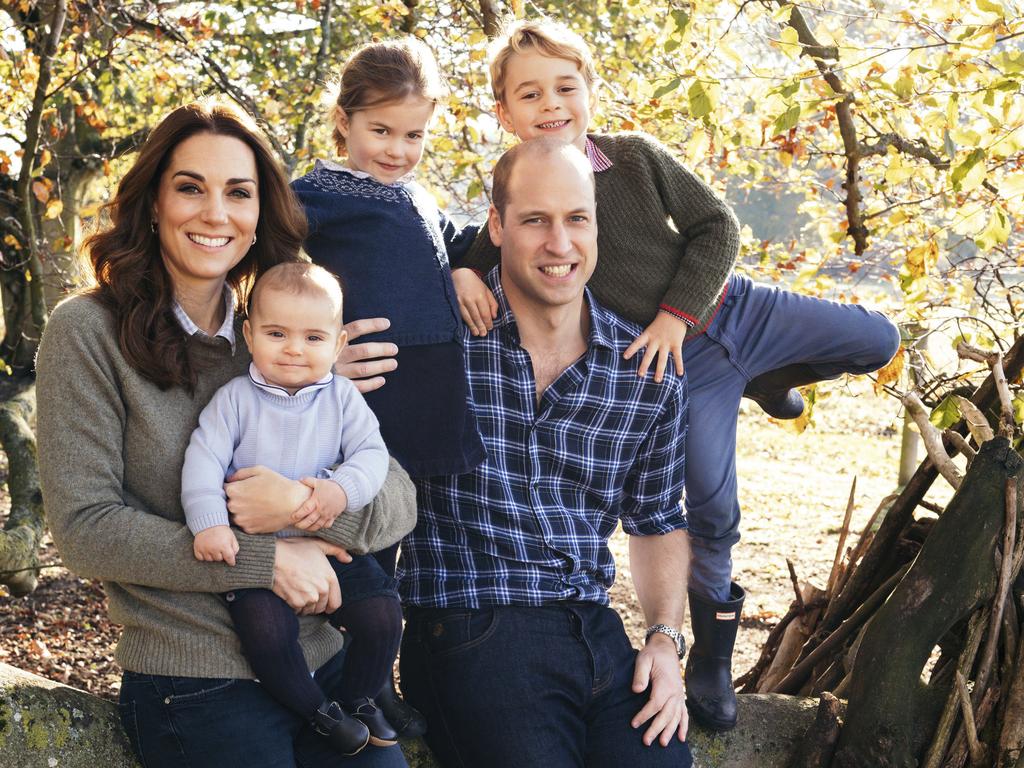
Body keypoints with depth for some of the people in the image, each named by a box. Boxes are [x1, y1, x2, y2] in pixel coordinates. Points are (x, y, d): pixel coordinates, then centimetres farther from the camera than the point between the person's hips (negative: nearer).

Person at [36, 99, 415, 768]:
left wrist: (308, 504, -18)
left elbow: (399, 500, 4)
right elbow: (84, 528, -12)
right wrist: (267, 561, -15)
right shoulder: (89, 331, -5)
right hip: (193, 689, -4)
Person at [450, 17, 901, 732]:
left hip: (731, 306, 3)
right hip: (679, 365, -2)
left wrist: (677, 312, -14)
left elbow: (716, 225, -4)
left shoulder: (637, 155, -8)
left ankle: (764, 380, 31)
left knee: (879, 341, 6)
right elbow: (482, 250, 0)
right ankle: (713, 649, 19)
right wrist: (462, 272, -25)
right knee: (711, 508, -3)